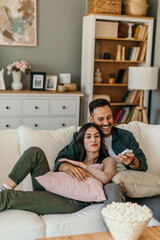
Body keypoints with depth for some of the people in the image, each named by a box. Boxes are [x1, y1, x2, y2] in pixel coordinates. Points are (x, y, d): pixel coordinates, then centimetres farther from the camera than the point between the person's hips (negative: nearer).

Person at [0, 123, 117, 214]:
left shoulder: (108, 160, 19)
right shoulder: (75, 158, 31)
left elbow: (105, 178, -5)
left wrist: (81, 165, 1)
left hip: (73, 202, -5)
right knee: (34, 152, -14)